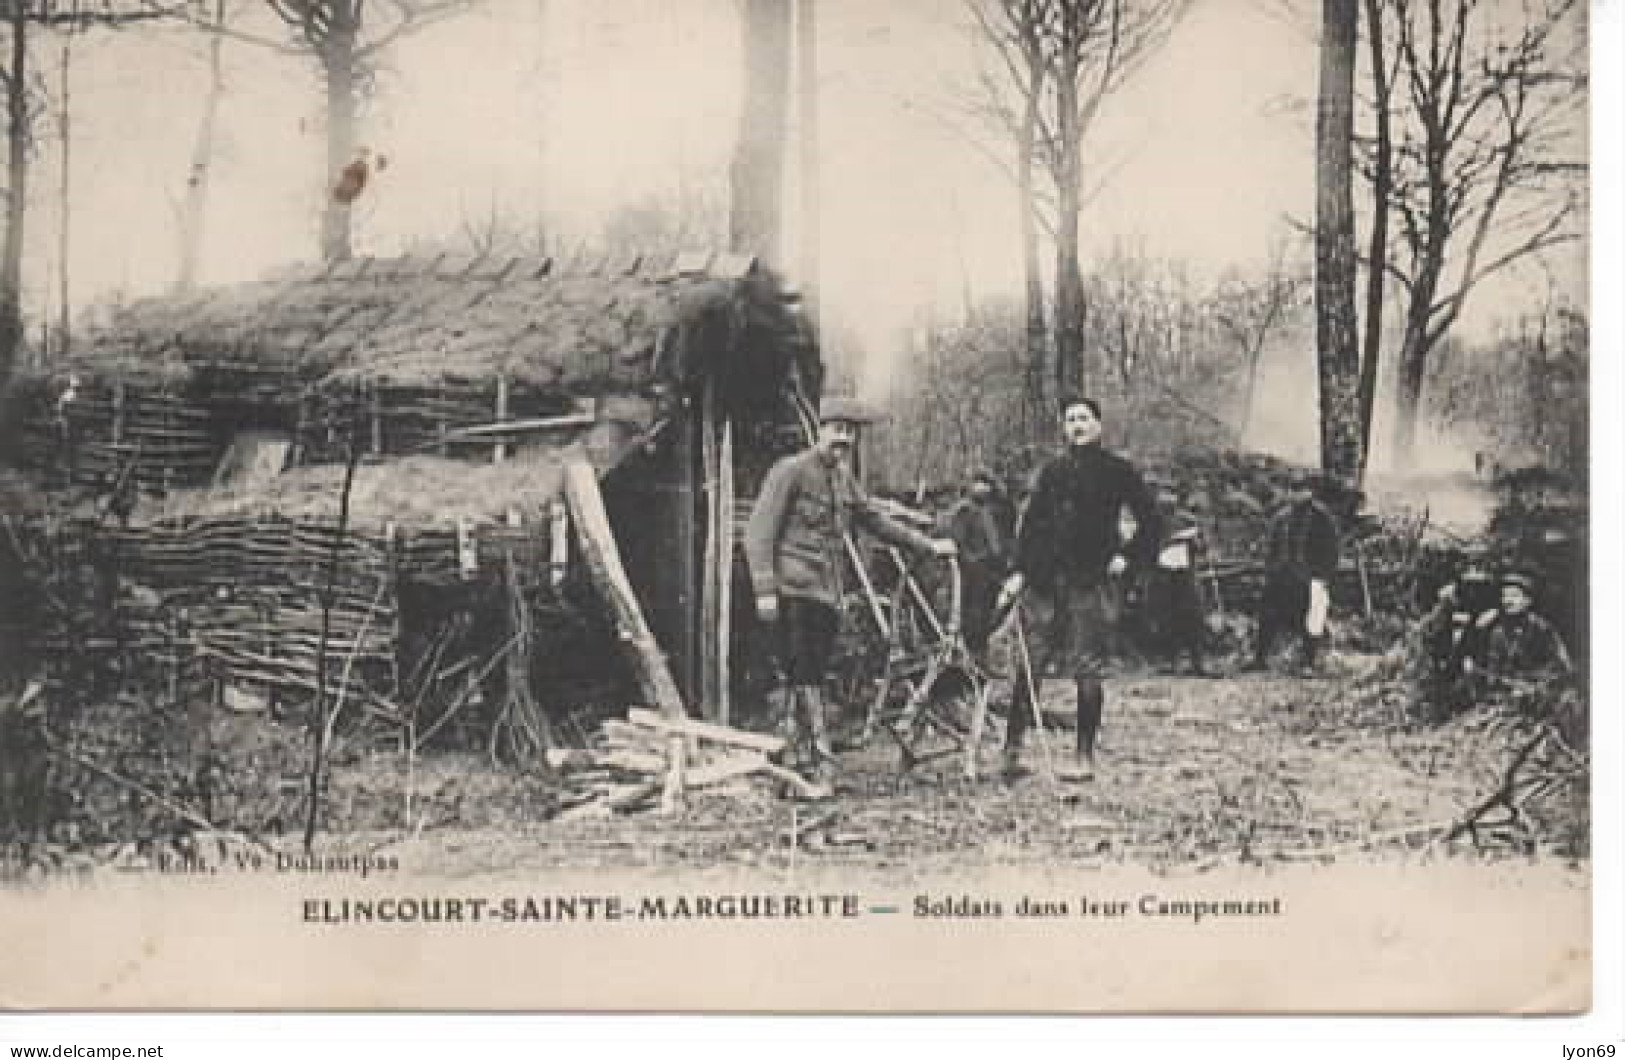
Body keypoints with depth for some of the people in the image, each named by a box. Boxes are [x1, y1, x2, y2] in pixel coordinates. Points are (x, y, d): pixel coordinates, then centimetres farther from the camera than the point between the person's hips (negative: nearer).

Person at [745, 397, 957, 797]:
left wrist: (929, 545, 26)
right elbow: (758, 532, -10)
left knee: (806, 682, 9)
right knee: (806, 681, -13)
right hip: (795, 593, -8)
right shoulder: (791, 471, -5)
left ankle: (792, 764, 14)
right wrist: (765, 590, -18)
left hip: (829, 597, 8)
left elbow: (877, 521, 30)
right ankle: (822, 768, -17)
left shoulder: (844, 479, 18)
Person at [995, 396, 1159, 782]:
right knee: (1028, 667, 0)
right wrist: (1019, 570, 6)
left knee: (1086, 670, -3)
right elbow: (1030, 523, 15)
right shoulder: (1051, 471, 15)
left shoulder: (1117, 471, 5)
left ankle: (1085, 758, 4)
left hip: (1090, 582, -3)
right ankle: (1012, 750, 3)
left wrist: (1127, 558, -2)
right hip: (1043, 581, 3)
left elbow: (1148, 522, 8)